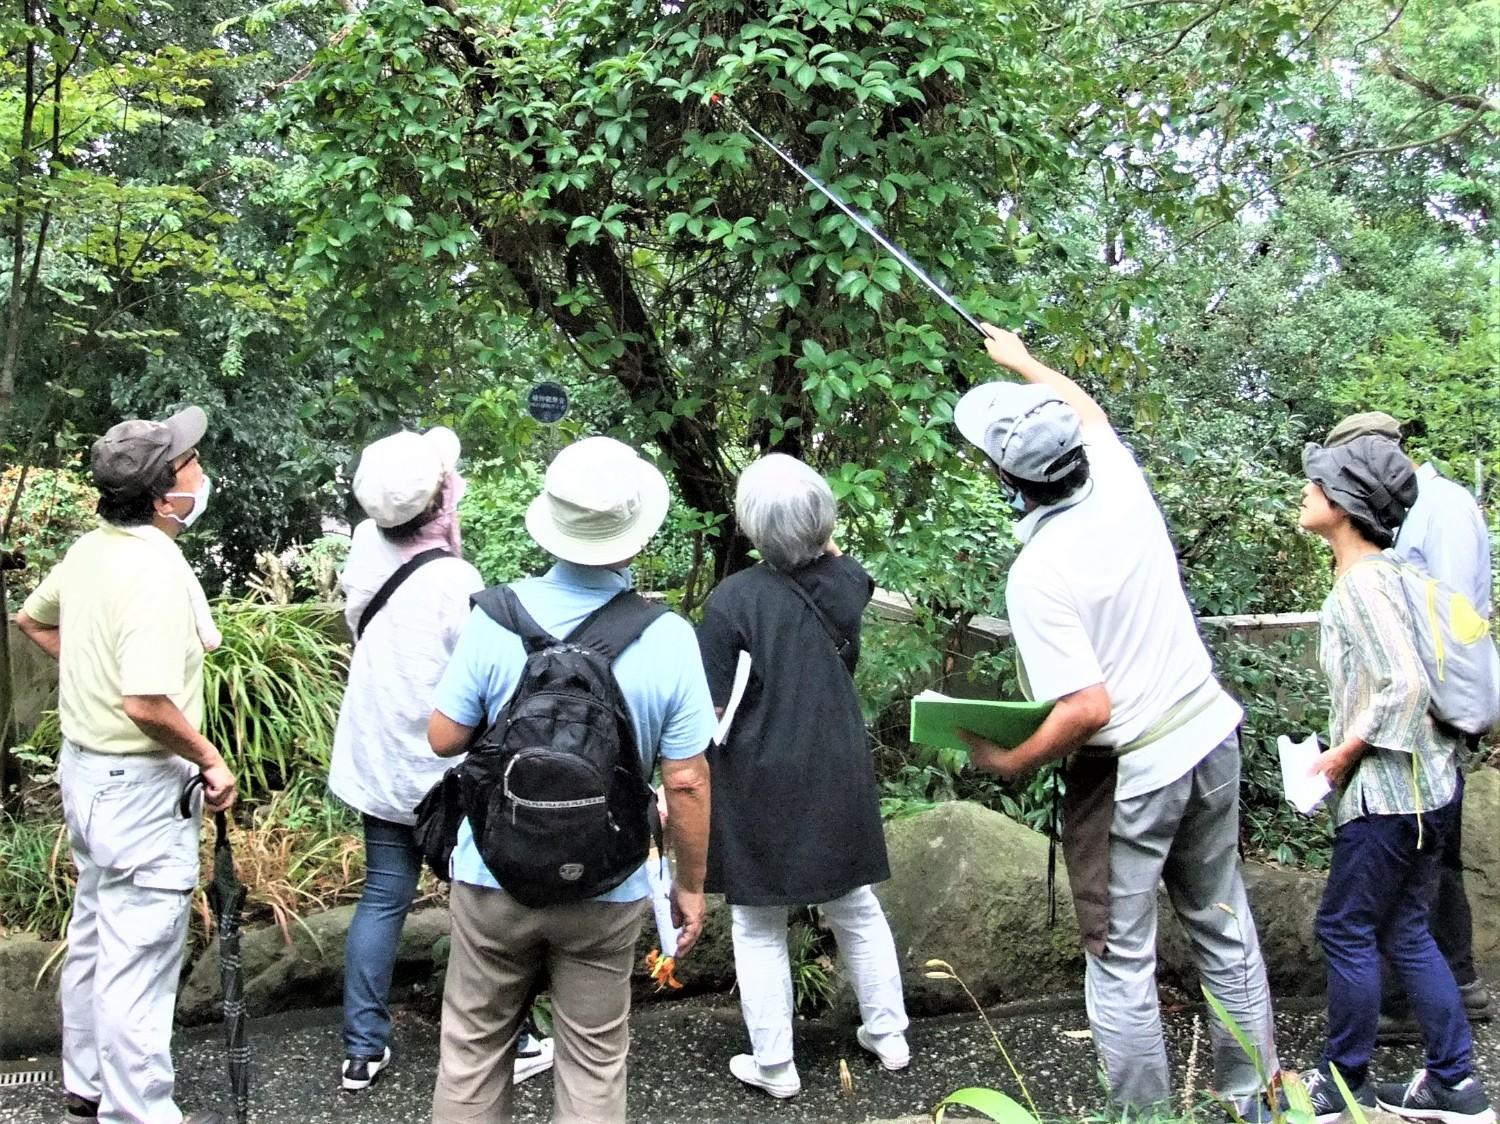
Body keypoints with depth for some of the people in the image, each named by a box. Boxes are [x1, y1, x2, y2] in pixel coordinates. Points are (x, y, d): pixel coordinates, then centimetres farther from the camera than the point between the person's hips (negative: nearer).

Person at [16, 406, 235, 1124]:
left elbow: (31, 619, 22)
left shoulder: (90, 549, 3)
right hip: (142, 788, -10)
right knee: (139, 963, 0)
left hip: (86, 767, 10)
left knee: (94, 938, 22)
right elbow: (148, 704, -33)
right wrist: (214, 763, -19)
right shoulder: (158, 571, -25)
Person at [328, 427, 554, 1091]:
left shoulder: (365, 546, -6)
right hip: (445, 776, -6)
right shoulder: (457, 583, -24)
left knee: (382, 899, 14)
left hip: (377, 765, 6)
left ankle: (363, 1049, 20)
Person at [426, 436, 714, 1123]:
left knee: (472, 1048, 17)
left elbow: (443, 737, -6)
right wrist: (691, 884, 4)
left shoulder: (498, 615, -14)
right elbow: (686, 782, -10)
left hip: (494, 878, 1)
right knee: (593, 1061, 15)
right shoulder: (668, 638, -14)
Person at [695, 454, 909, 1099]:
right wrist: (828, 548, 19)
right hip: (839, 776, 4)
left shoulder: (734, 599, -19)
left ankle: (774, 1066, 18)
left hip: (761, 784, -4)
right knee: (855, 908, 20)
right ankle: (888, 1035, 31)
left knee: (758, 926, 10)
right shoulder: (846, 583, -6)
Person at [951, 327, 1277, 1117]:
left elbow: (1087, 707, -25)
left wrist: (1007, 762, -11)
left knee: (1121, 961, 7)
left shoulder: (1037, 575, -22)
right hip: (1209, 734, 7)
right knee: (1223, 926, 20)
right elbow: (1089, 412, 20)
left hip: (1129, 774, -7)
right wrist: (1024, 363, 34)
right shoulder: (1121, 483, -4)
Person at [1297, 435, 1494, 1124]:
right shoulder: (1383, 570, 12)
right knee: (1404, 932, 16)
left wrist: (1345, 751, -15)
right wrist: (1347, 750, 14)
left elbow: (1405, 684, -25)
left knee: (1346, 931, 3)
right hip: (1424, 783, 10)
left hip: (1389, 789, -10)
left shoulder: (1363, 581, -17)